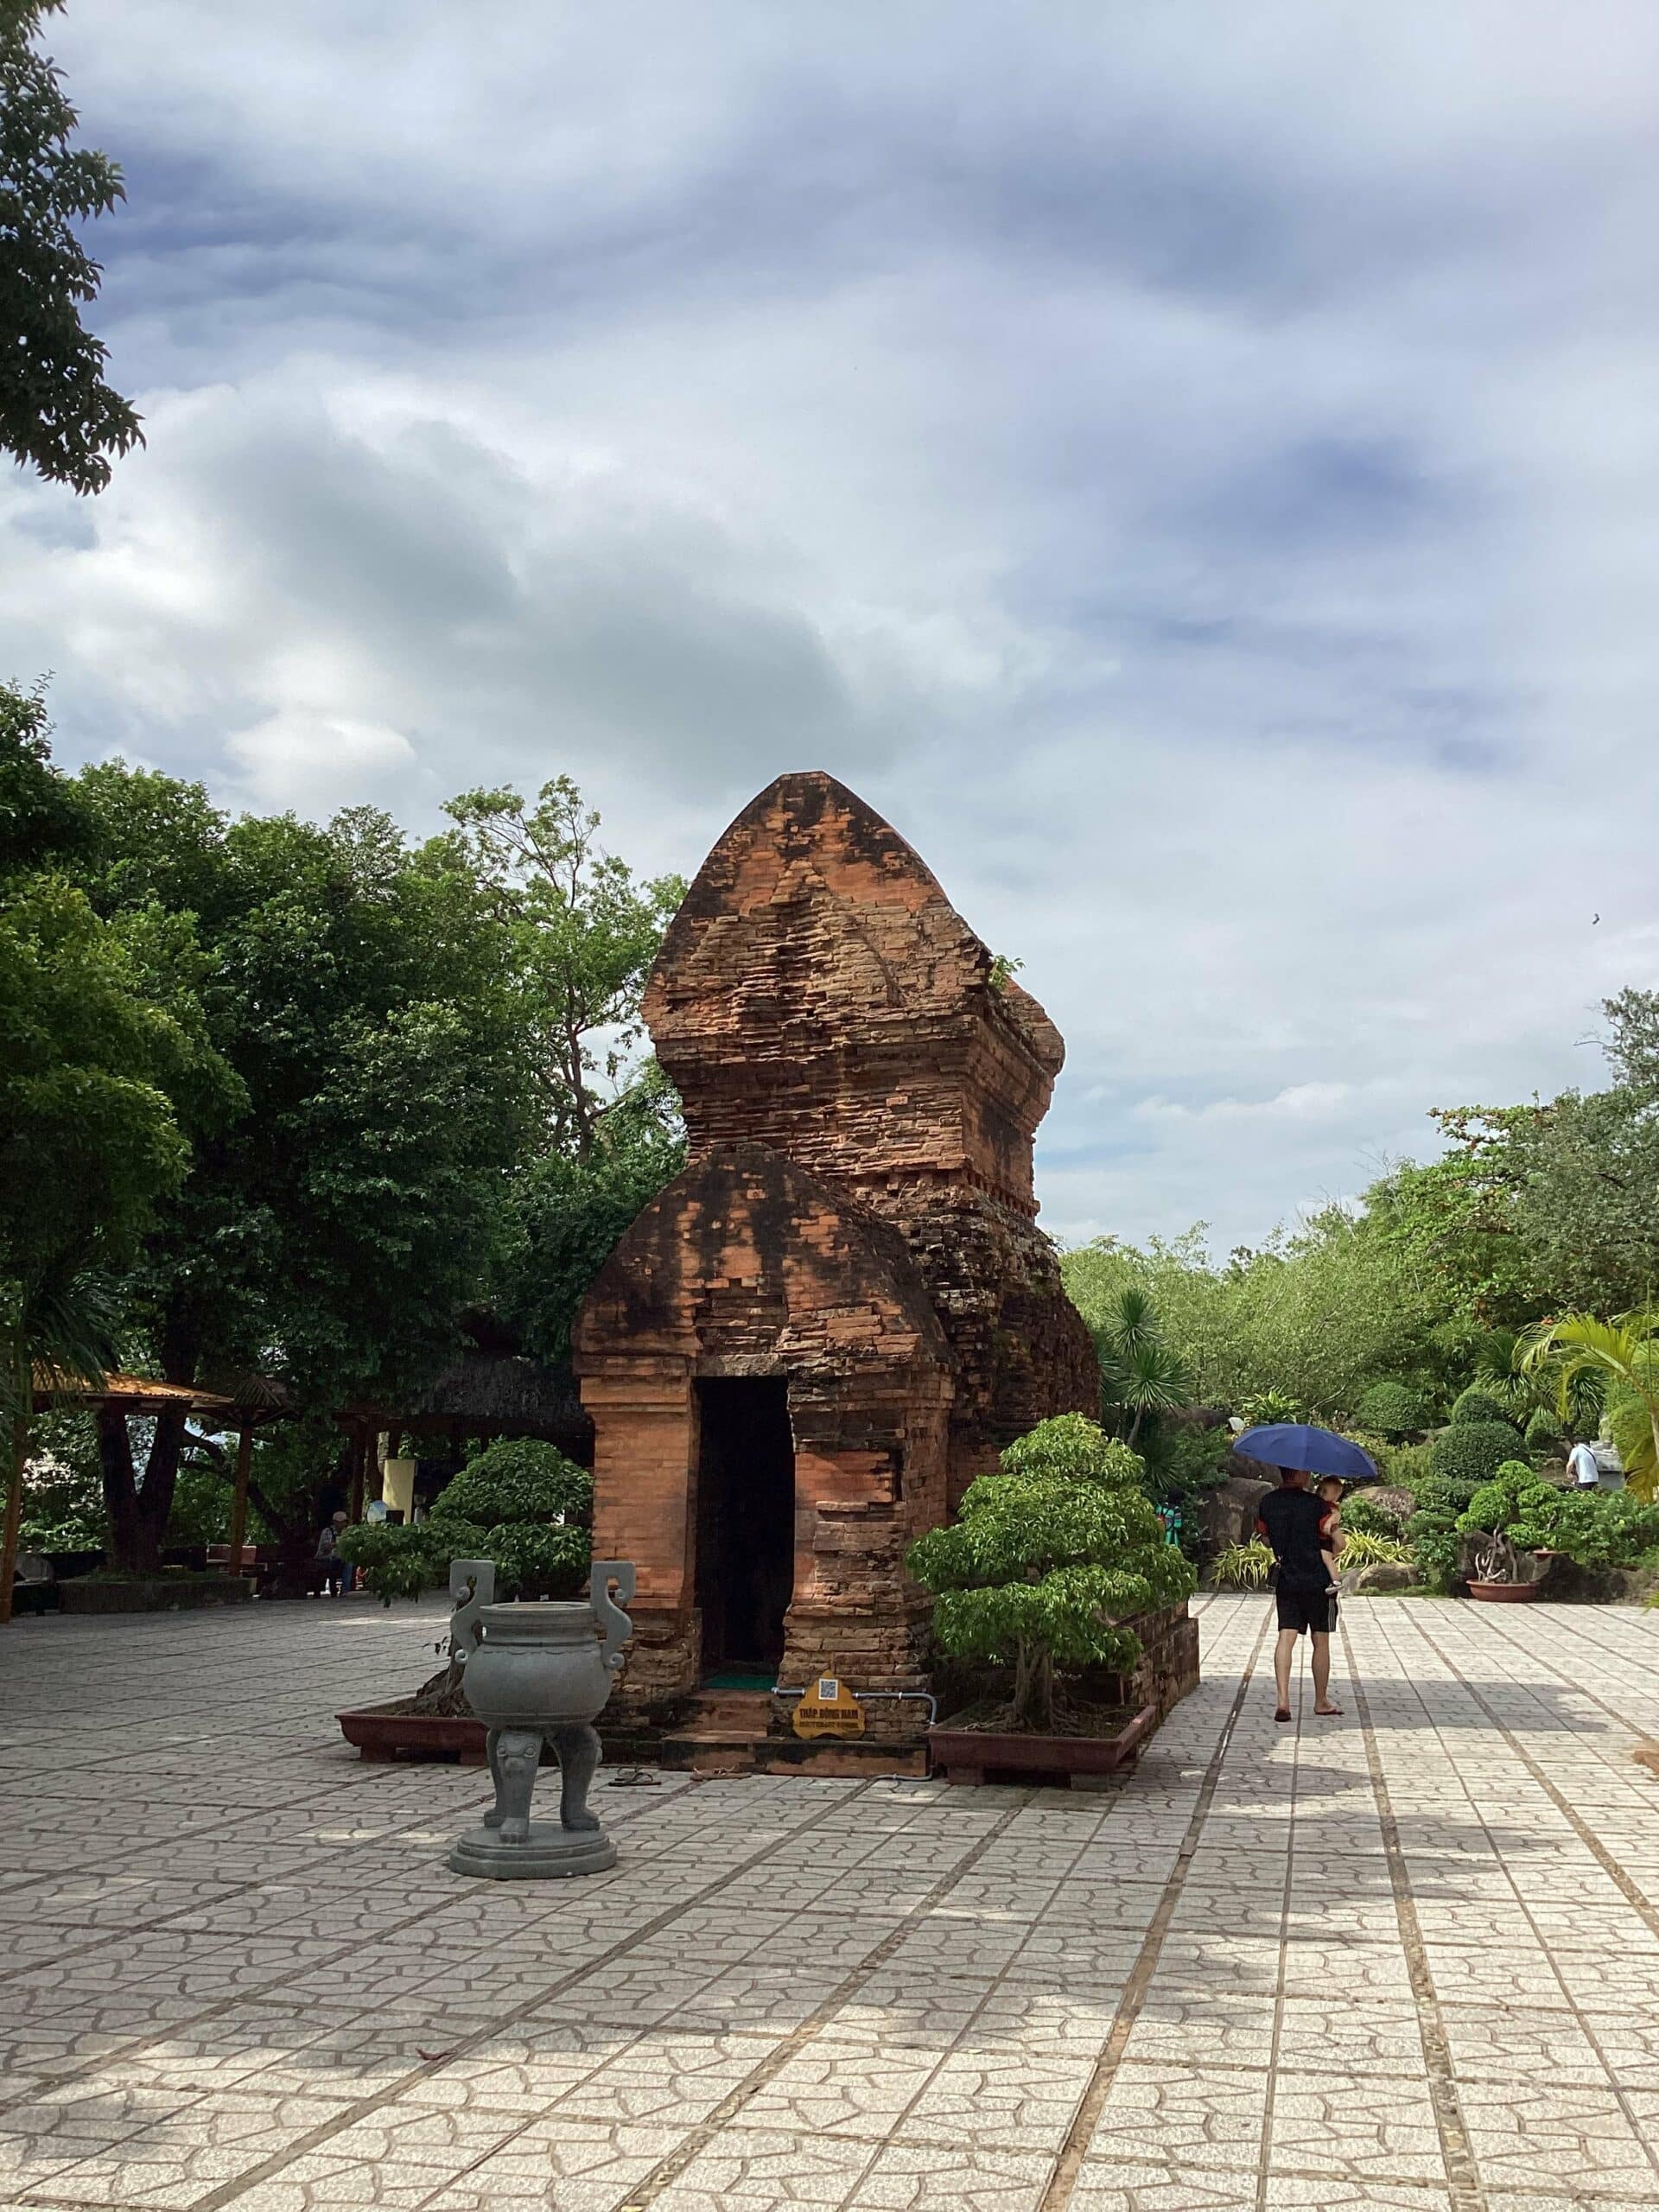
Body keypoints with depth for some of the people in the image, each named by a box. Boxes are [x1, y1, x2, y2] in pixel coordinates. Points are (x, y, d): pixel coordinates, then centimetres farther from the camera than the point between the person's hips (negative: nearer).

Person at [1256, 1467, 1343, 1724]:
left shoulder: (1267, 1503, 2)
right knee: (1321, 1642, 10)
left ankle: (1283, 1700, -14)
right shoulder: (1314, 1504, -13)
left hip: (1286, 1581, 3)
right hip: (1317, 1582, -3)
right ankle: (1321, 1701, 21)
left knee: (1286, 1638, 0)